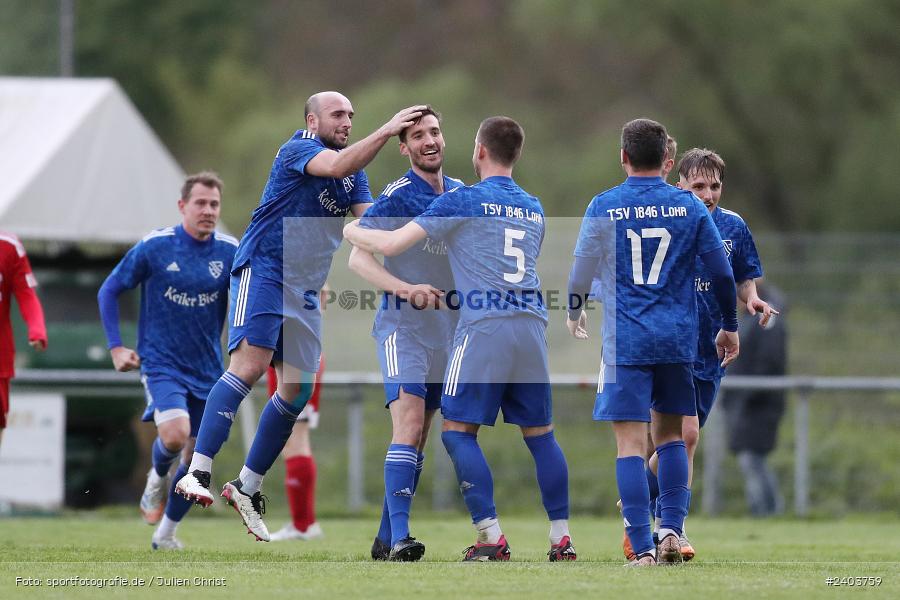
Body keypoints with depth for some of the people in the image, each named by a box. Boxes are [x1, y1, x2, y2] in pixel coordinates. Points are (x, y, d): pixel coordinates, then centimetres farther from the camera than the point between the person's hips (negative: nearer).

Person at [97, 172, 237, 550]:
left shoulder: (230, 252, -2)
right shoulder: (154, 246, -8)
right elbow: (109, 292, 2)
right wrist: (116, 347, -4)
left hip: (207, 370, 3)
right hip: (161, 363, -3)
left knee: (197, 458, 4)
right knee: (175, 435, -26)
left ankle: (166, 534, 24)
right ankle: (158, 478, 9)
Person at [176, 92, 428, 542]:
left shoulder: (355, 174, 15)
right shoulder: (298, 149, -9)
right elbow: (338, 166, -29)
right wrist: (386, 131, -32)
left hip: (305, 290, 8)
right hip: (263, 269, -8)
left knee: (299, 388, 4)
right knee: (251, 364, -22)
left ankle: (248, 486, 13)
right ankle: (197, 472, -29)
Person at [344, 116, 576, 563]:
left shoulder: (462, 201, 0)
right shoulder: (533, 209, 18)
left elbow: (389, 245, -3)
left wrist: (353, 232, 18)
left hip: (484, 325, -6)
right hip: (532, 324, 6)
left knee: (458, 430, 0)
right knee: (540, 434, 11)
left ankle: (491, 537, -9)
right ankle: (561, 537, 8)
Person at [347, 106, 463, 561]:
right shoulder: (396, 197, -11)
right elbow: (358, 257, -16)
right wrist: (403, 288, -29)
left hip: (446, 329, 6)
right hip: (403, 325, -6)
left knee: (418, 438, 8)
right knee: (408, 425, -19)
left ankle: (386, 538, 14)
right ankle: (399, 537, -25)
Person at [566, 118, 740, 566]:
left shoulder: (604, 206, -3)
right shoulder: (689, 207, 3)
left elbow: (582, 268, 4)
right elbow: (722, 273, 6)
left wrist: (574, 312, 24)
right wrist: (729, 326, 20)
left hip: (625, 341, -3)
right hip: (678, 339, 3)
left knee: (630, 443, -4)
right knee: (670, 434, 18)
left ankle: (643, 548, -11)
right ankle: (671, 529, 6)